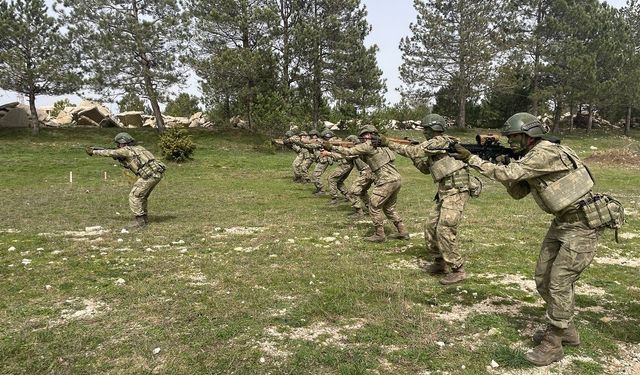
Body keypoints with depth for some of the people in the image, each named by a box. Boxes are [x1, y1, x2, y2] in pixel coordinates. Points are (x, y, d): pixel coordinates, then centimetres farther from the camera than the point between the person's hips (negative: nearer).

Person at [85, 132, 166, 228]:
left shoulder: (125, 150, 1)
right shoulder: (138, 148, 24)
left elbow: (109, 153, 8)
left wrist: (93, 152, 18)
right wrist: (118, 158, 25)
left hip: (149, 175, -9)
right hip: (157, 173, 9)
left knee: (134, 196, 3)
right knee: (142, 196, 23)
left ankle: (140, 221, 3)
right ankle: (144, 218, 27)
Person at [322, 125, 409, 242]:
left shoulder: (369, 145, -6)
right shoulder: (380, 145, 22)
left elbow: (349, 152, -4)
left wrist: (331, 147, 6)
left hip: (387, 181, -9)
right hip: (397, 180, 9)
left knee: (374, 206, 1)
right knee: (389, 208, 20)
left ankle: (379, 235, 6)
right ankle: (403, 232, 22)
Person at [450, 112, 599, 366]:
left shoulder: (545, 153, -22)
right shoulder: (532, 158, 9)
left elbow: (509, 174, -29)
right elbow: (518, 193, 10)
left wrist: (471, 159, -23)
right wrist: (502, 163, -3)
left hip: (582, 224, -10)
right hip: (562, 222, 10)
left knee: (559, 282, -7)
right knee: (543, 277, 12)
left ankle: (553, 344, 6)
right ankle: (565, 329, 30)